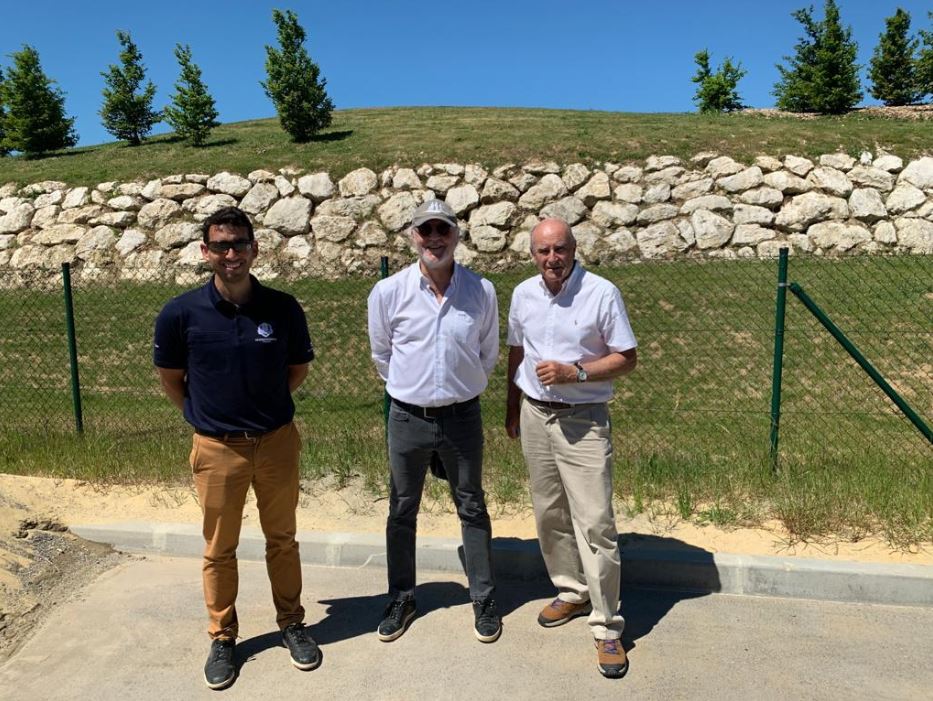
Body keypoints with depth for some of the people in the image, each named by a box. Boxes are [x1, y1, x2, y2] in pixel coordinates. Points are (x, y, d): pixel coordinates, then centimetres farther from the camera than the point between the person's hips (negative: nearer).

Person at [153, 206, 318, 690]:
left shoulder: (283, 308, -9)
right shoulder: (181, 314, -10)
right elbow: (170, 378, 4)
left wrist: (264, 405, 6)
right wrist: (204, 418, 7)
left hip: (277, 443, 1)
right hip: (217, 449, 0)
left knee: (282, 540, 16)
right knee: (219, 550, 14)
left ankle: (291, 624, 35)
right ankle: (222, 638, 34)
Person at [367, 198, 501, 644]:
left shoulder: (482, 291, -7)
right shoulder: (388, 293, -10)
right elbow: (382, 355, 6)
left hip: (463, 417, 0)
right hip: (408, 418, 0)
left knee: (471, 508, 13)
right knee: (402, 511, 13)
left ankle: (484, 599, 30)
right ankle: (401, 599, 33)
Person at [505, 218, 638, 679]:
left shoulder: (602, 294, -12)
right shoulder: (523, 295, 3)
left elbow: (626, 358, -9)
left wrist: (574, 372, -22)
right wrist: (512, 409, 18)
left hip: (583, 421, -5)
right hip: (535, 416, 5)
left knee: (595, 523, -5)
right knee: (549, 515, 15)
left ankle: (607, 627, 8)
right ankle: (571, 592, 36)